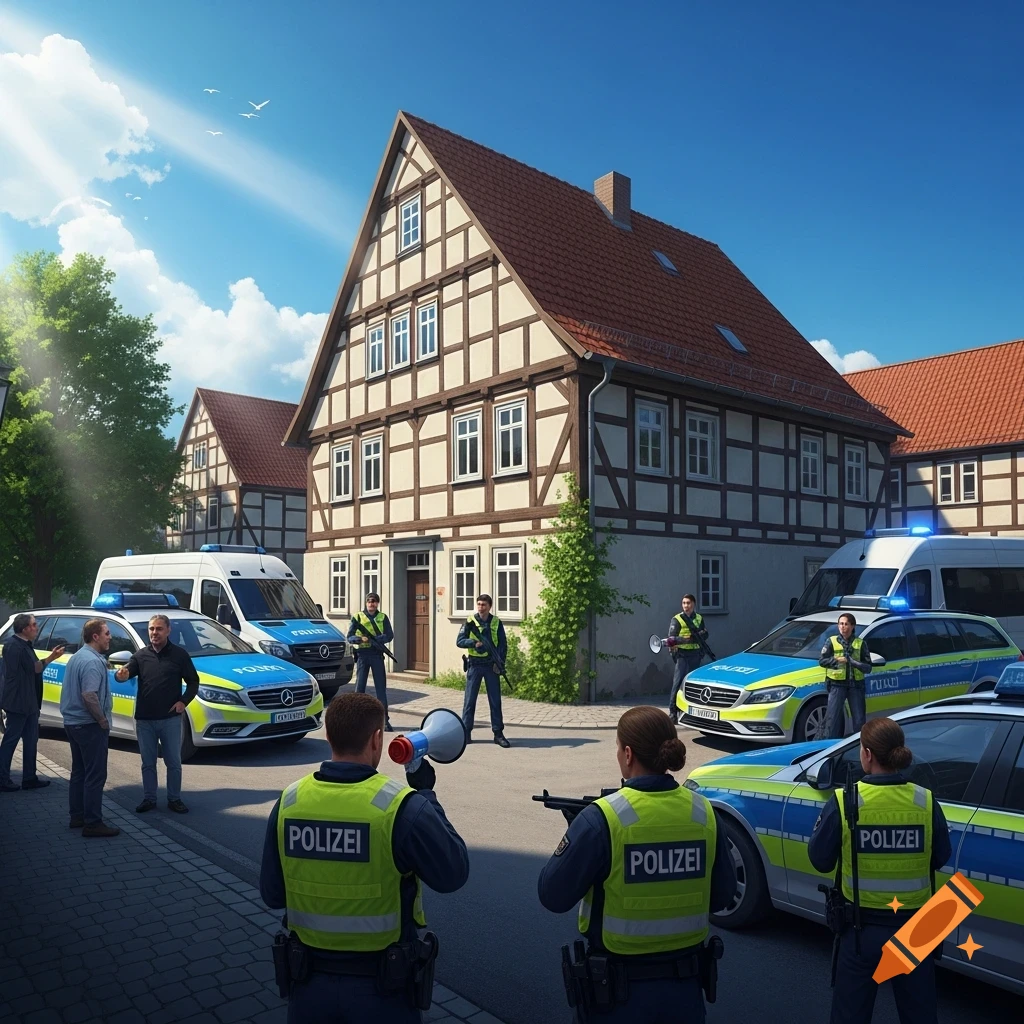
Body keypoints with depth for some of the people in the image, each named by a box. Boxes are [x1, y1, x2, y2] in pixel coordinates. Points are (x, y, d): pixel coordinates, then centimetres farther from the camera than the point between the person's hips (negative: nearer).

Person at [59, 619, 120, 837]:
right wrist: (103, 720, -17)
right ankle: (93, 823, -2)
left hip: (73, 722, 10)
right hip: (89, 725, -10)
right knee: (95, 775, -5)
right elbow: (89, 695, -29)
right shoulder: (92, 661, -19)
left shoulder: (76, 657, 13)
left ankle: (77, 816, 25)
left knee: (79, 772, 17)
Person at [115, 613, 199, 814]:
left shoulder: (179, 654, -1)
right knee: (148, 763, 12)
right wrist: (121, 675, -35)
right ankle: (149, 799, 24)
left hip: (170, 718, -2)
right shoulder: (141, 655, 4)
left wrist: (184, 701, -11)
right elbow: (127, 672, -11)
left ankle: (174, 799, 18)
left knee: (173, 762, 6)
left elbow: (193, 681, 4)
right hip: (144, 719, 2)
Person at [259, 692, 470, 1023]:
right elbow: (453, 874, -10)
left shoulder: (289, 802, -9)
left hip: (310, 979, 3)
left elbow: (272, 895, -1)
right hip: (382, 985, -2)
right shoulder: (402, 806, -22)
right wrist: (426, 795, -3)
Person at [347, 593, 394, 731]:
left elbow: (389, 636, 0)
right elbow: (350, 637, 3)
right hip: (362, 654, 0)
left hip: (377, 654, 0)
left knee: (381, 687, 0)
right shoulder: (357, 617, 5)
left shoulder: (383, 617, 8)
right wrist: (360, 639, -18)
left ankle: (385, 720, 2)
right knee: (360, 686, 3)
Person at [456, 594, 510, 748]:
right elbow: (459, 641, -4)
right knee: (470, 699, 3)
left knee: (495, 700, 4)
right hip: (474, 665, -1)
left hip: (491, 665, 1)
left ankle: (498, 733, 10)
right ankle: (466, 732, 11)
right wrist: (474, 643, -21)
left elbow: (503, 644, 3)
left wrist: (500, 662, -9)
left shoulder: (496, 622, 2)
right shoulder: (470, 622, -1)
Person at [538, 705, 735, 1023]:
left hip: (620, 986, -3)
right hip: (685, 983, 3)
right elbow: (722, 897, 4)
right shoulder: (705, 814, -7)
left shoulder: (600, 818, -22)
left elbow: (553, 896, -14)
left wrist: (576, 838, 1)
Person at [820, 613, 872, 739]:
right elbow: (821, 661, 3)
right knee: (833, 718, -4)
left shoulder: (861, 643, 5)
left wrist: (855, 663, -16)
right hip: (837, 684, -1)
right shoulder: (831, 641, 4)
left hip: (855, 684, 1)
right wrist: (836, 660, -12)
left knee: (859, 720, 6)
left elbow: (868, 667, 2)